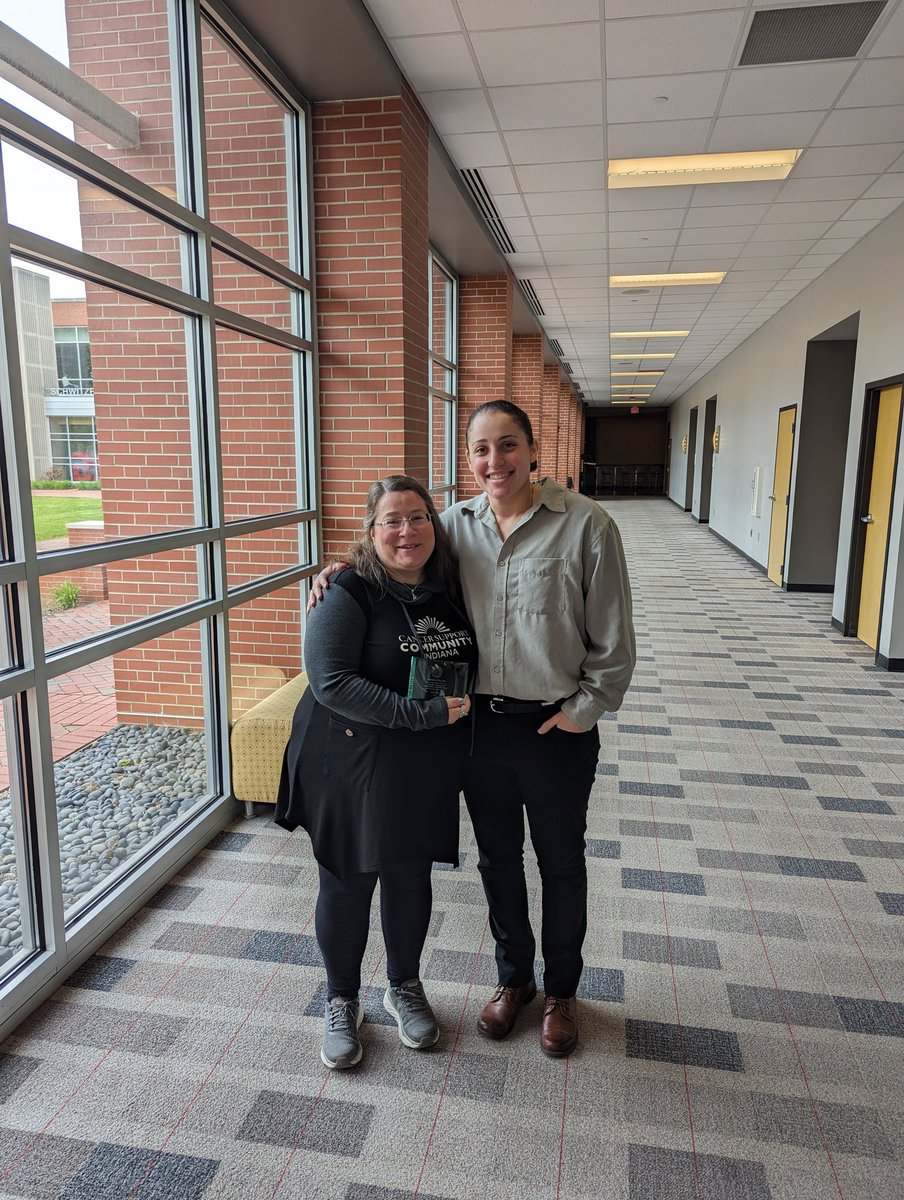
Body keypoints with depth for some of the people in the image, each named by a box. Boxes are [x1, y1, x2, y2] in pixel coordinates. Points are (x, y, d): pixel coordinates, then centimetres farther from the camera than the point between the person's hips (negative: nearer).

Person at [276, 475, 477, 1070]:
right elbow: (331, 682, -26)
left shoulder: (449, 591, 1)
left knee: (411, 877, 19)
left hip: (427, 774, 5)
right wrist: (420, 713, -28)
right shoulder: (349, 595, -16)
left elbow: (468, 670, 17)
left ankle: (406, 986, 44)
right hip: (352, 770, -4)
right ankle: (342, 1002, 36)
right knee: (348, 884, 12)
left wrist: (461, 709, 0)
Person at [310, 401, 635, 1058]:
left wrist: (582, 709, -10)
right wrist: (342, 571, -1)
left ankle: (561, 990, 42)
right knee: (497, 858, 19)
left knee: (561, 862, 17)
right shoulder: (455, 524, -1)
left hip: (556, 728, -3)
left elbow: (613, 642, -9)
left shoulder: (585, 524, -13)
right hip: (480, 724, 3)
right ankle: (514, 976, 45)